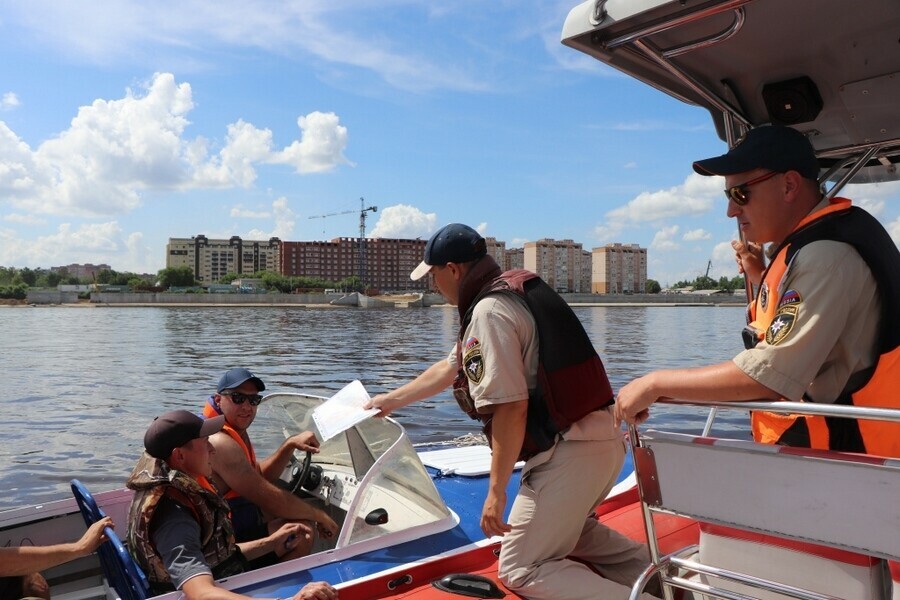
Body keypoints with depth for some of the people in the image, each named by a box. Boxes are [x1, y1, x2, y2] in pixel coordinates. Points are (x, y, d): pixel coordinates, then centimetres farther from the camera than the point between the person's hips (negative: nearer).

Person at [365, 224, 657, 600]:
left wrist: (496, 490, -15)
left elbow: (511, 408, -22)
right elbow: (450, 368, 27)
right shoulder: (513, 293, 17)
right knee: (566, 528, 33)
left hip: (568, 453, -10)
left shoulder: (489, 311, -14)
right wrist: (392, 399, 37)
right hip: (603, 438, 10)